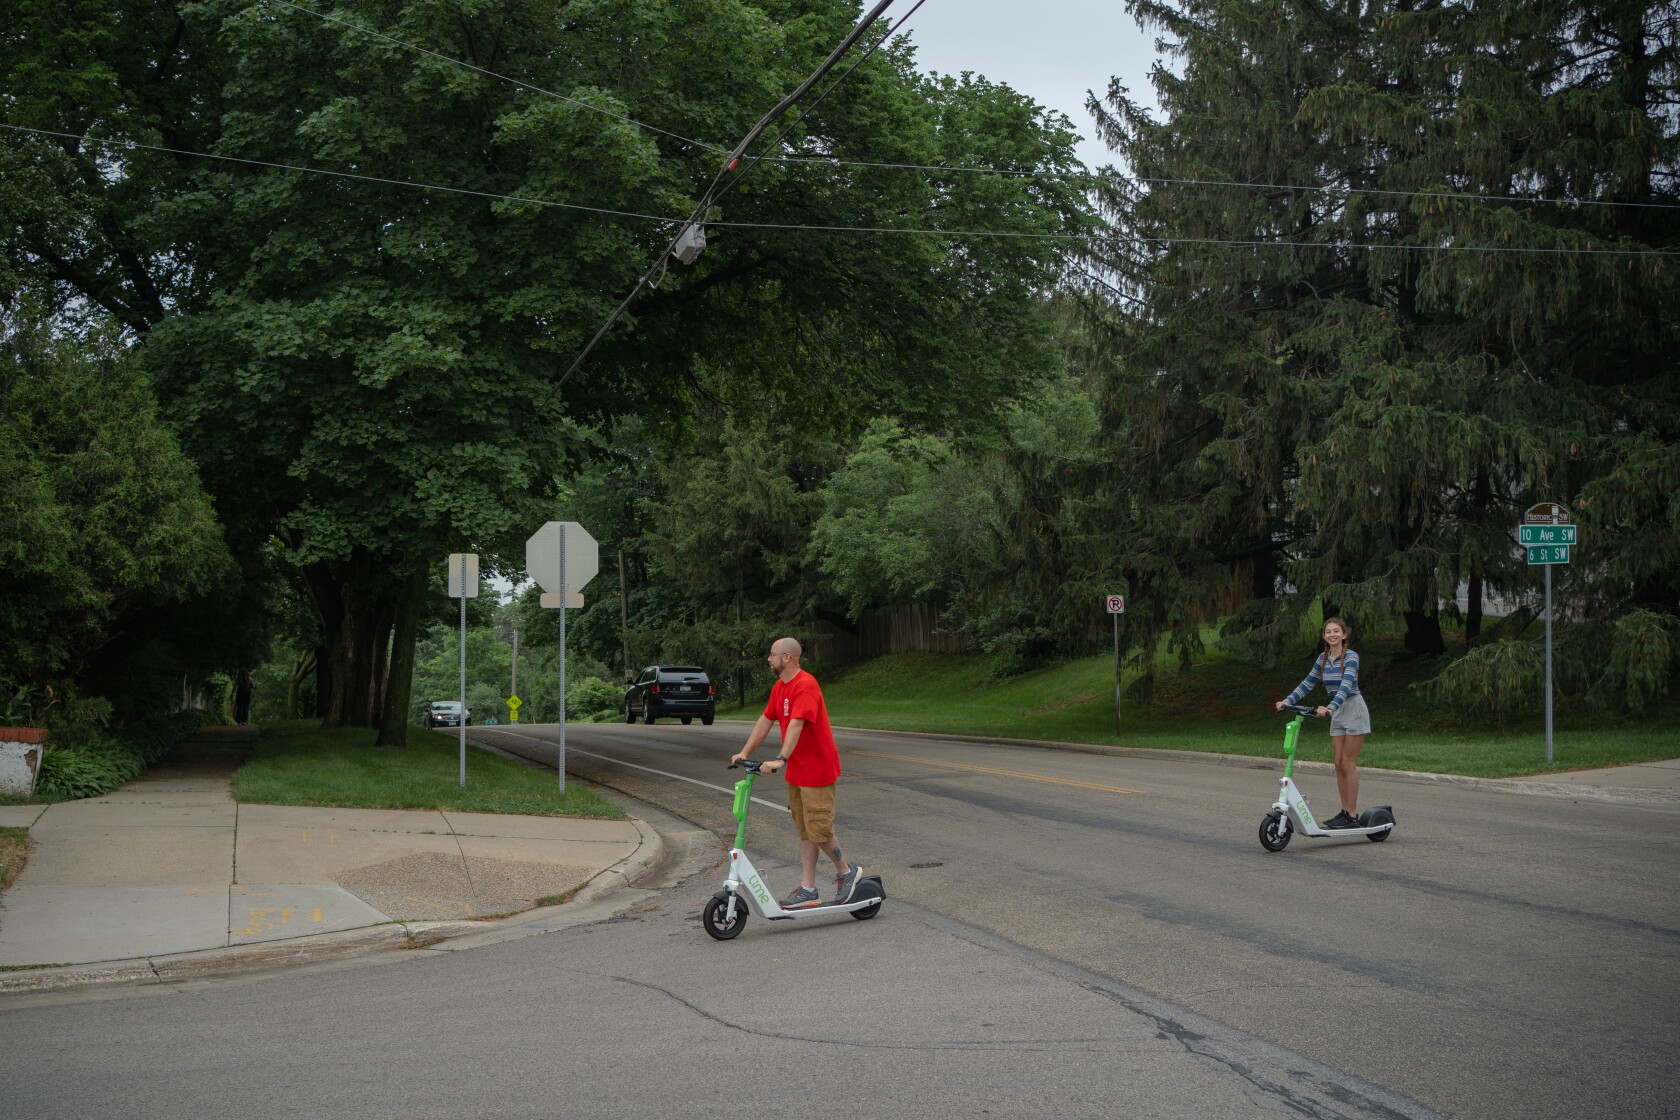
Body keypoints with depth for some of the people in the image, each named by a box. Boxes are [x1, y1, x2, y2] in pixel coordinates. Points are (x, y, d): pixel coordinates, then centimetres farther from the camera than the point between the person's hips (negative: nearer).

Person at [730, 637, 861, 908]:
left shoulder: (805, 685, -20)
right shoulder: (779, 687, 10)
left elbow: (796, 724, -31)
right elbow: (765, 721, 15)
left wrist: (781, 759, -40)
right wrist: (744, 752, 9)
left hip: (817, 770, -9)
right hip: (796, 772, 9)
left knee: (818, 829, -6)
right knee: (804, 831, 10)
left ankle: (846, 871, 17)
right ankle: (808, 890, 13)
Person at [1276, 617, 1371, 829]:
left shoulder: (1351, 657, -15)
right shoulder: (1323, 658, 7)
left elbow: (1346, 685, -28)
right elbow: (1308, 683, 12)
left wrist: (1330, 707, -41)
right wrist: (1288, 700, 1)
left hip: (1353, 710, -7)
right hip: (1337, 712, 7)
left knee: (1348, 762, -7)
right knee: (1339, 763, 6)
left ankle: (1352, 815, -3)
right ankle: (1345, 811, 11)